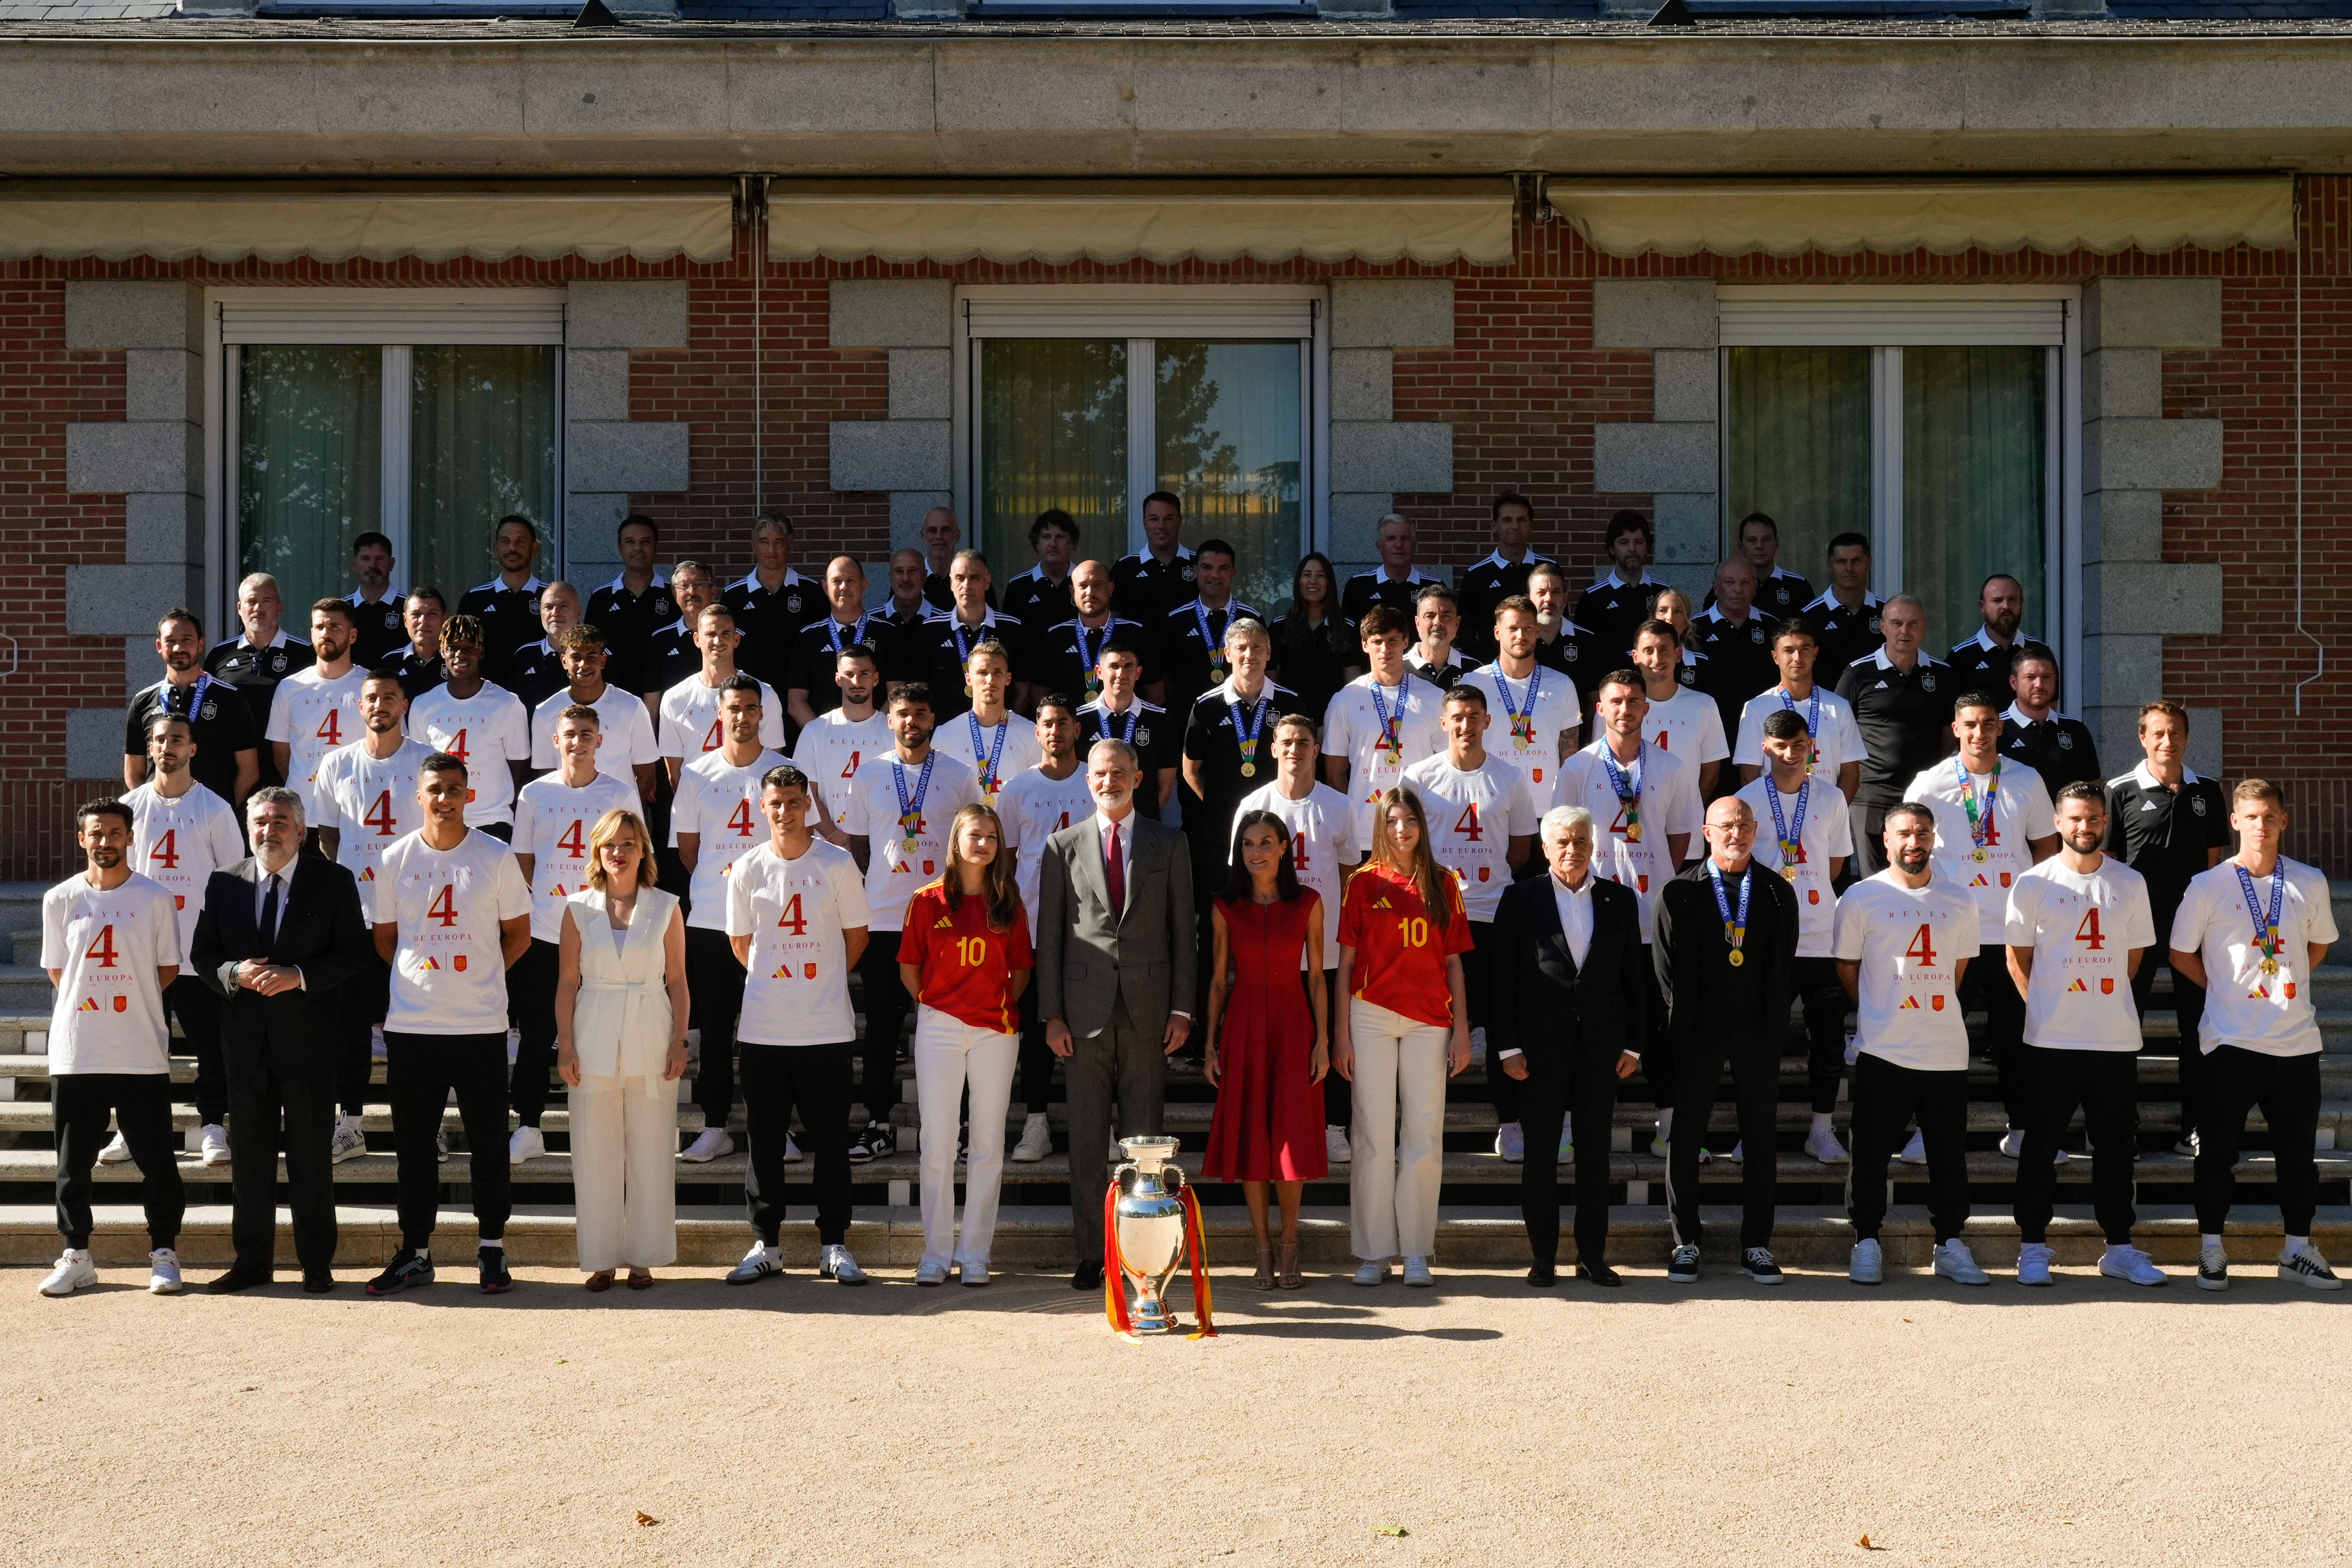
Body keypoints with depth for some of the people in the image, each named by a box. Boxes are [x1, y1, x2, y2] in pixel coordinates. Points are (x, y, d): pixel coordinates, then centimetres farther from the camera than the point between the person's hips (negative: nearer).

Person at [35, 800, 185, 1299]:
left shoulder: (155, 899, 1)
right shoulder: (60, 899, 5)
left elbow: (168, 969, 7)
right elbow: (57, 970, 11)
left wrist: (128, 998, 2)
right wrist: (94, 1002, 5)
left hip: (143, 1056, -1)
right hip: (75, 1055, 2)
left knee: (156, 1160, 2)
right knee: (73, 1162, 7)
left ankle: (164, 1253, 12)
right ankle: (76, 1256, 18)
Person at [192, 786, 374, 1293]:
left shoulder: (333, 882, -1)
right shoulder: (223, 884, 8)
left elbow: (356, 952, -4)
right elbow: (202, 953, 9)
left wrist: (299, 976, -16)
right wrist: (235, 973, -12)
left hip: (308, 1037, -3)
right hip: (246, 1036, 3)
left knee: (311, 1154, 3)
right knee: (248, 1154, 9)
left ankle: (317, 1264, 12)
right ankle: (251, 1262, 19)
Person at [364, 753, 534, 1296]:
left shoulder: (496, 857, 0)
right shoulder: (395, 859, 5)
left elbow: (518, 934, 8)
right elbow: (385, 938, 13)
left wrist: (480, 976, 0)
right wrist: (422, 975, 3)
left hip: (482, 1026, -1)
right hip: (411, 1026, 2)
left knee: (488, 1144, 4)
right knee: (414, 1145, 8)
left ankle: (493, 1251, 15)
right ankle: (415, 1254, 18)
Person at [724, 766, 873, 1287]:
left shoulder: (837, 864, -2)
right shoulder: (748, 869, 3)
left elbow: (856, 936, 7)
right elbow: (741, 942, 12)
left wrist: (821, 982, 9)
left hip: (826, 1026, -1)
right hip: (763, 1026, 1)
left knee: (831, 1139, 3)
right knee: (763, 1139, 6)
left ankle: (835, 1245, 12)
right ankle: (765, 1245, 16)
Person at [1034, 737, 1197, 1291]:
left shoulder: (1169, 844, 8)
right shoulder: (1063, 847, 7)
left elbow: (1184, 931, 6)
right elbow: (1049, 937, 6)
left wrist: (1182, 1010, -1)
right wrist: (1052, 1015, -2)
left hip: (1148, 1011, 0)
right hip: (1085, 1010, 0)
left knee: (1145, 1136, 3)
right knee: (1086, 1138, 3)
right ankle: (1090, 1254, 10)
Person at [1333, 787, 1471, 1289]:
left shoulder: (1443, 885, 10)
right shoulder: (1364, 882, 5)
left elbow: (1453, 962, 11)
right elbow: (1346, 962, 4)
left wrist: (1462, 1030, 4)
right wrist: (1341, 1034, -2)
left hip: (1428, 1021, 1)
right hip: (1372, 1016, -1)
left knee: (1424, 1136, 1)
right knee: (1374, 1137, 0)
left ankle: (1416, 1252, 8)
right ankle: (1373, 1252, 7)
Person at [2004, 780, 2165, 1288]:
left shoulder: (2130, 883, 6)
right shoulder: (2034, 884, -1)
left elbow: (2134, 953, 14)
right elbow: (2018, 957, 4)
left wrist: (2101, 996, 9)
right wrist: (2048, 1005, 3)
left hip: (2117, 1038, 2)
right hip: (2051, 1038, -2)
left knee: (2116, 1145, 8)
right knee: (2041, 1145, 3)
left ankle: (2120, 1248, 18)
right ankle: (2033, 1247, 12)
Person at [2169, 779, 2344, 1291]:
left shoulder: (2310, 883, 3)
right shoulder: (2208, 886, -5)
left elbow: (2319, 944, 18)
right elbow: (2181, 955, 3)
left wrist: (2287, 980, 8)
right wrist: (2227, 989, 2)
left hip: (2297, 1041, 3)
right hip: (2231, 1041, -3)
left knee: (2298, 1150, 10)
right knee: (2219, 1149, 4)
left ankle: (2298, 1250, 23)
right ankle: (2211, 1249, 15)